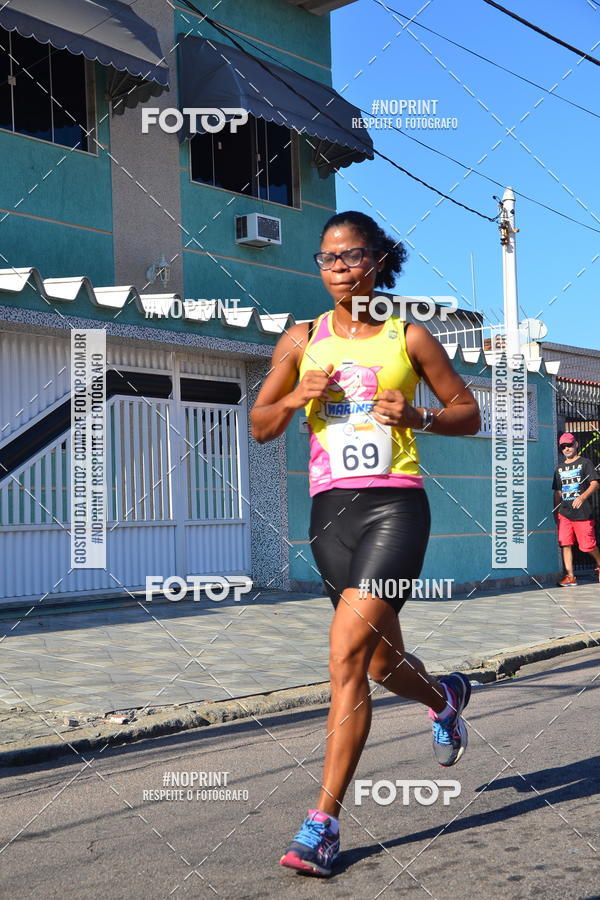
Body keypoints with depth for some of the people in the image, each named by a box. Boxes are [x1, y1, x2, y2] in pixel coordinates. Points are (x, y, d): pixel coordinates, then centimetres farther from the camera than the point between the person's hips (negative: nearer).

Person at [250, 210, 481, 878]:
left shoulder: (409, 337, 5)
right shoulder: (302, 340, 10)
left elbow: (468, 414, 10)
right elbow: (260, 427, 13)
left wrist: (417, 415, -9)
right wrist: (296, 397, -8)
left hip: (396, 504, -3)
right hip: (331, 509, 4)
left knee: (347, 654, -17)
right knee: (382, 662, 12)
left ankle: (323, 823, -10)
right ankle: (446, 698, 48)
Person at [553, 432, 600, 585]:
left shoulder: (585, 463, 3)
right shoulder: (560, 467, 18)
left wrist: (582, 497, -21)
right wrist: (555, 512, 14)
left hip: (583, 512, -5)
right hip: (564, 513, 5)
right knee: (565, 544, -4)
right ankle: (570, 577, -1)